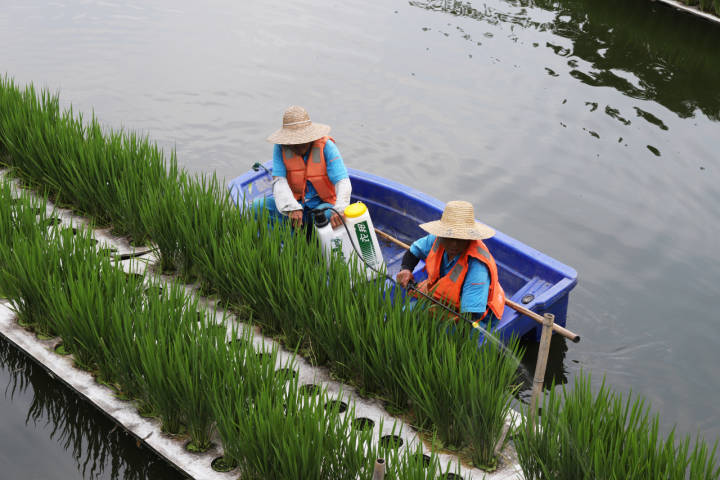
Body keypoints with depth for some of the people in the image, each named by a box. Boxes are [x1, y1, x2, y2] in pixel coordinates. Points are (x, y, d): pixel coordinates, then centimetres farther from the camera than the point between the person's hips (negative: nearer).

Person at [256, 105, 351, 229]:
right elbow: (278, 180, -19)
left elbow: (342, 182, -24)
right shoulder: (281, 147, -8)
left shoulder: (326, 146, -15)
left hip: (322, 203, -3)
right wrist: (292, 208, -38)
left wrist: (339, 210, -44)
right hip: (295, 201, 3)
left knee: (330, 216, -38)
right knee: (257, 207, -20)